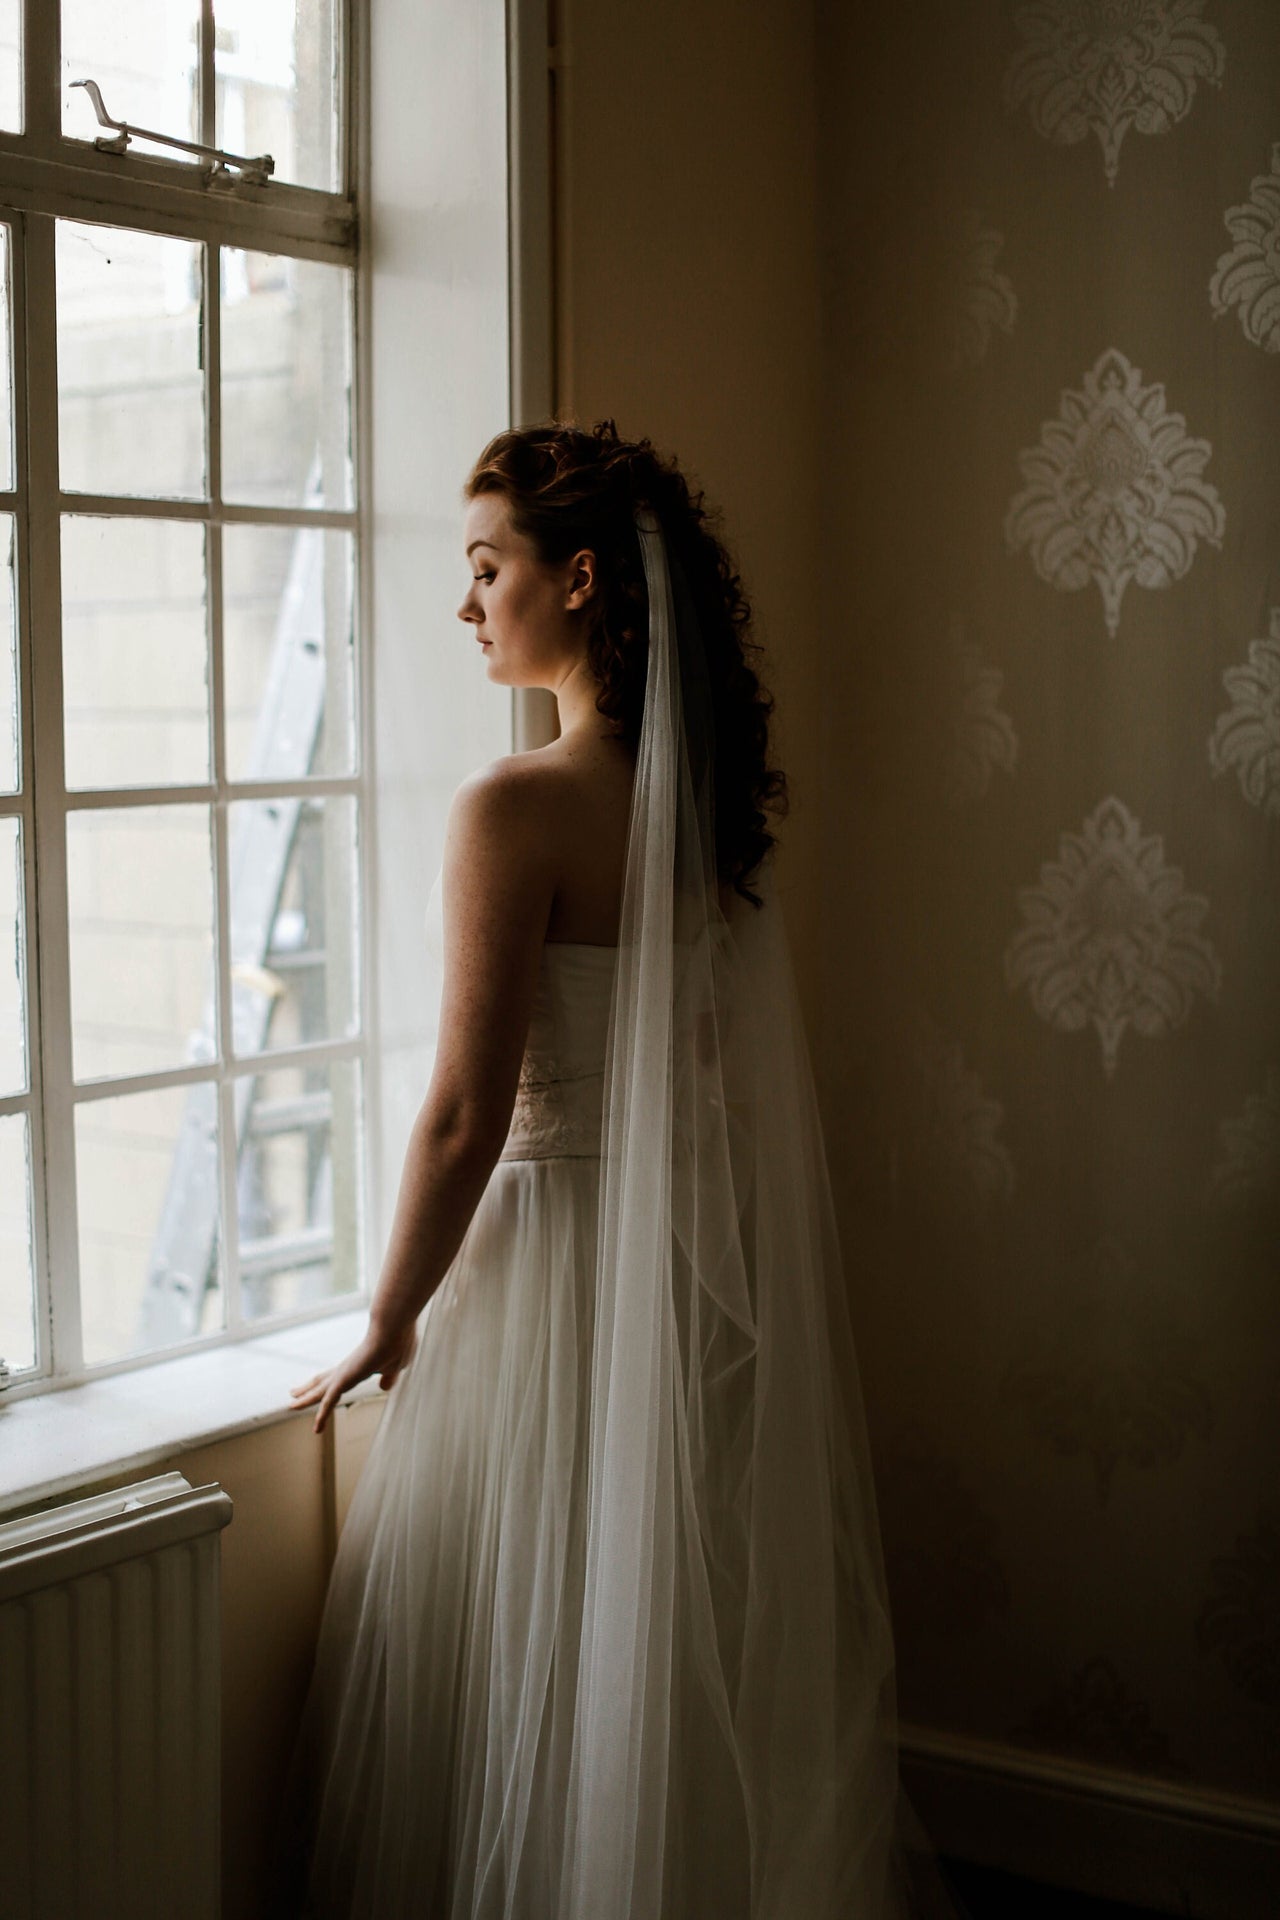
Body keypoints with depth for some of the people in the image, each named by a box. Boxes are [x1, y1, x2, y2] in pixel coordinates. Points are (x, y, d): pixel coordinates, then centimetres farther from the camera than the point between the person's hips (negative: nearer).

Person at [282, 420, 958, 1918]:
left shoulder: (517, 809, -18)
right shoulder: (715, 795, 4)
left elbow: (470, 1116, -18)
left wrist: (389, 1321, -6)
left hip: (560, 1249, -7)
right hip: (722, 1276, 8)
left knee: (536, 1684, 8)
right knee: (713, 1662, 19)